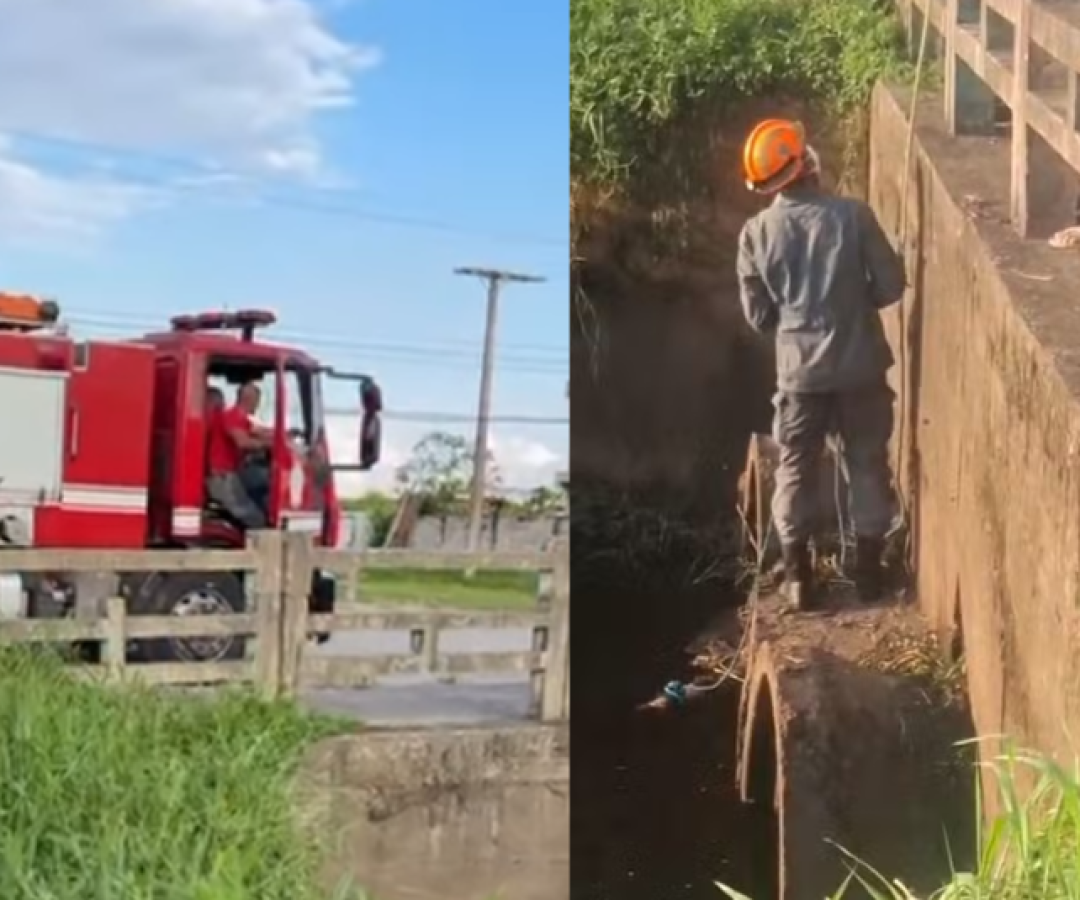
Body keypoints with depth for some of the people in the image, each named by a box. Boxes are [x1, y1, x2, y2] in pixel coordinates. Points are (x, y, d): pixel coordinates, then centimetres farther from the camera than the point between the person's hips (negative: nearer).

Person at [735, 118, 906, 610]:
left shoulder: (757, 232, -7)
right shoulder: (853, 215, -11)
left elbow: (758, 315, -1)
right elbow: (892, 285, -6)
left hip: (799, 370, 1)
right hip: (860, 365, 0)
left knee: (796, 468, 14)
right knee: (868, 464, 14)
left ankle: (798, 576, 18)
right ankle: (868, 570, 22)